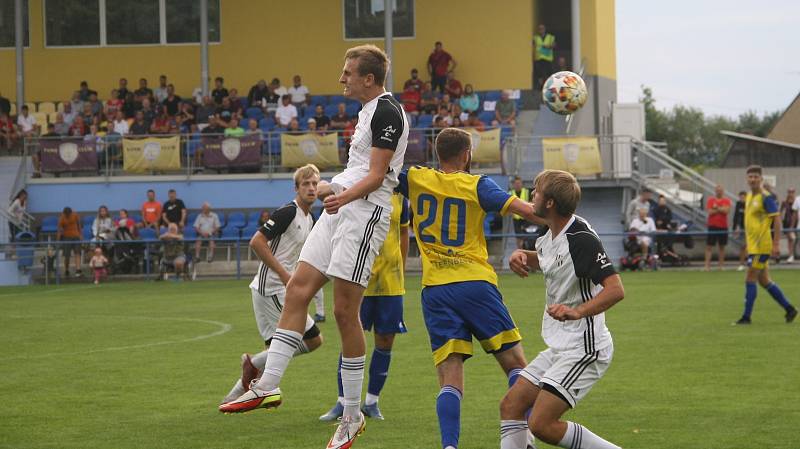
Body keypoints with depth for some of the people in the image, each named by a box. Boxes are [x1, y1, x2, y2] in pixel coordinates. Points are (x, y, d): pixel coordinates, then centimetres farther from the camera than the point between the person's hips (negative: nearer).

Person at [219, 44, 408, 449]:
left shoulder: (387, 112, -12)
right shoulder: (369, 110, 18)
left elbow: (376, 175, -19)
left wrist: (344, 197, -34)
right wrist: (332, 188, 42)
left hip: (364, 212, -10)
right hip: (341, 209, 10)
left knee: (344, 311, -8)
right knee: (297, 290, 2)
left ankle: (352, 416, 1)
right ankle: (268, 386, 2)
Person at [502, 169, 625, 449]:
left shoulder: (581, 239, -20)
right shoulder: (551, 236, 8)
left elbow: (616, 289, -27)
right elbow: (544, 260, 32)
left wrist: (577, 312, -40)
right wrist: (521, 255, 10)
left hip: (584, 349, -10)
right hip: (560, 347, 10)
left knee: (541, 424, -15)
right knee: (511, 405, 7)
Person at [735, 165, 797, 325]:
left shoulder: (766, 197, -12)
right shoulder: (749, 196, 14)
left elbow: (776, 220, -16)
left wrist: (776, 244, -21)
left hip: (761, 246, -9)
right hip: (753, 245, 9)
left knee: (750, 279, -8)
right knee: (764, 281, 12)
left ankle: (746, 316, -3)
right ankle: (789, 308, 21)